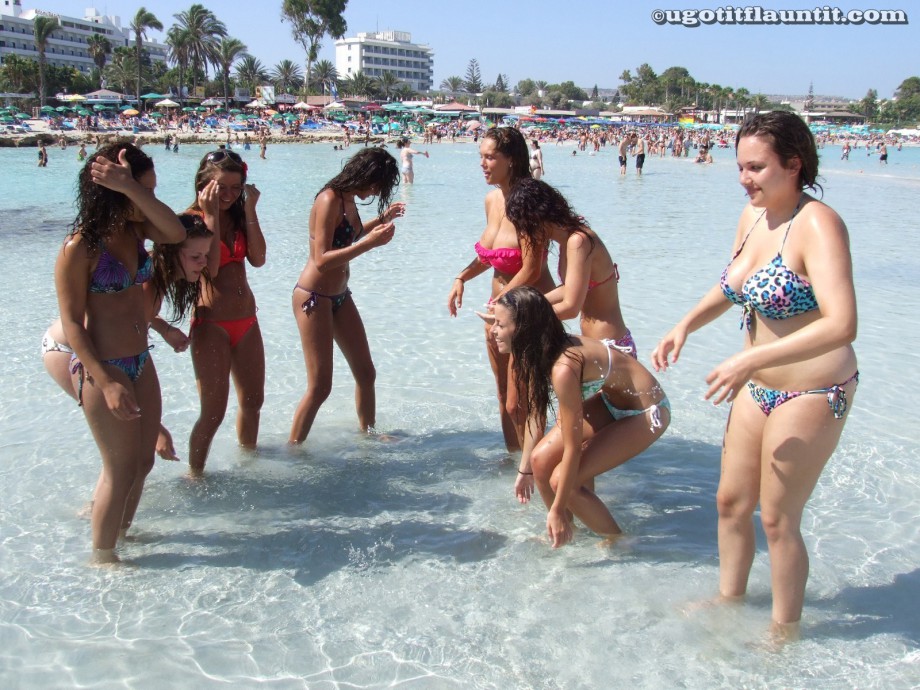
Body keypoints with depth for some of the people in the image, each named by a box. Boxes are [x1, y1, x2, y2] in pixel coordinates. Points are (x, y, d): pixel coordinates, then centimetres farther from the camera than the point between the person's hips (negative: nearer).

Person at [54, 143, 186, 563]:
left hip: (140, 362, 7)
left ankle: (123, 532, 39)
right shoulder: (80, 248, -17)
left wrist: (131, 188, -30)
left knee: (143, 461, 17)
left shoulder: (135, 228, 3)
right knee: (121, 471, 4)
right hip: (101, 369, -7)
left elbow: (175, 234, -19)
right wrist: (107, 382, -22)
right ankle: (102, 557, 23)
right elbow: (72, 324, -17)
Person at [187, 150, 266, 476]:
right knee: (213, 412, -3)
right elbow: (209, 268, -23)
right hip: (211, 323, -6)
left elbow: (258, 259, -7)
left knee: (253, 401, 18)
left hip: (246, 320, 6)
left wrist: (249, 210, -9)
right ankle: (195, 477, 14)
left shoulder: (239, 215, 7)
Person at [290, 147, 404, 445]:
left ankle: (368, 433, 33)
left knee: (365, 372, 16)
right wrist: (369, 243, -30)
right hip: (313, 298, -9)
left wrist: (380, 219, 18)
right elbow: (321, 260, -27)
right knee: (320, 387, -5)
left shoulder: (349, 199, 6)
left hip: (339, 296, 9)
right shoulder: (329, 200, -20)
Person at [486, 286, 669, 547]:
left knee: (562, 480, -13)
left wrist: (558, 509, -17)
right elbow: (535, 414, 4)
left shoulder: (563, 369, -34)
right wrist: (525, 469, 12)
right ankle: (563, 531, 21)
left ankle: (618, 543, 11)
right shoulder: (538, 351, -9)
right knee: (542, 460, -3)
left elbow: (573, 449, -27)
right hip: (611, 400, 8)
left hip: (646, 413, -8)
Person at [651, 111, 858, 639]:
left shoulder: (817, 224, -22)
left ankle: (785, 630, 29)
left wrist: (749, 360, -38)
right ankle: (730, 599, 41)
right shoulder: (753, 215, 2)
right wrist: (685, 327, 3)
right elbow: (730, 286, 19)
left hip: (811, 393, -8)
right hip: (759, 387, 8)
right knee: (732, 501, 18)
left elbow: (841, 324, -33)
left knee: (777, 519, 6)